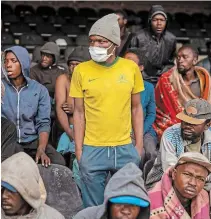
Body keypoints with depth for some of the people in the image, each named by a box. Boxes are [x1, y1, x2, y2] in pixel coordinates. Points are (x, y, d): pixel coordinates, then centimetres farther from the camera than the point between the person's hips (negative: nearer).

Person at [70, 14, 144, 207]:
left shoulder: (131, 67, -1)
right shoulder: (81, 70, -4)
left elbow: (136, 108, 6)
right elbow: (79, 113, 0)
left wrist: (139, 145, 3)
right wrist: (79, 150, -2)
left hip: (125, 148, 1)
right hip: (93, 150, -1)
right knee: (94, 209, 10)